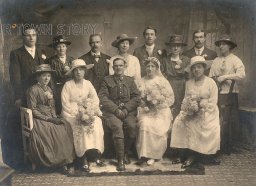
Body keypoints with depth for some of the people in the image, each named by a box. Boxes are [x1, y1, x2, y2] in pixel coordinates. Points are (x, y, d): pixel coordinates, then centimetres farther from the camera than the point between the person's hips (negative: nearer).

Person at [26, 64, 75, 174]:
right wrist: (47, 118, -15)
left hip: (51, 118, 6)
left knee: (66, 126, -22)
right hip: (39, 120, -6)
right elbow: (32, 109, -9)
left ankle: (66, 161, -24)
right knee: (56, 130, -30)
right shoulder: (33, 90, -3)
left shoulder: (49, 89, 19)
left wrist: (54, 117, 1)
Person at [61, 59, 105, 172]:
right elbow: (66, 104, -8)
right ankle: (83, 159, -24)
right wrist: (79, 113, -17)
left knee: (96, 123, -24)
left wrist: (89, 111, -13)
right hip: (72, 113, -3)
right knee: (81, 126, -30)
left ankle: (97, 155, -18)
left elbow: (95, 100, 5)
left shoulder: (88, 83, 11)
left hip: (87, 112, 3)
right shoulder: (68, 85, -1)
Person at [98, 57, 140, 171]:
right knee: (117, 127, -30)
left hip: (128, 110, 2)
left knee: (132, 126, -27)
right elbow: (103, 98, 1)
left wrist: (126, 109, -8)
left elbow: (136, 98, 9)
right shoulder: (107, 80, 14)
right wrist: (116, 109, -11)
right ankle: (120, 159, -21)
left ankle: (125, 152, -3)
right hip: (112, 111, -1)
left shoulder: (130, 80, 19)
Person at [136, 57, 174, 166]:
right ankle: (145, 154, -23)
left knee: (158, 127, -29)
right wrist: (145, 106, -9)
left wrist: (158, 103, -9)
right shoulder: (142, 82, 15)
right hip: (145, 111, 1)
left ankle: (153, 155, -15)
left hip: (161, 110, -1)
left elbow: (170, 98, 4)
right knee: (145, 124, -30)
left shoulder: (162, 81, 9)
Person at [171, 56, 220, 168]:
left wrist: (200, 106, -19)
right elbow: (185, 100, 8)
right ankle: (185, 152, -14)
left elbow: (213, 103, -6)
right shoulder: (189, 83, 12)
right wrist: (188, 109, -14)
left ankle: (193, 155, -17)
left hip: (207, 112, -3)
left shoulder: (211, 83, -1)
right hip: (191, 112, 3)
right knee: (179, 122, -21)